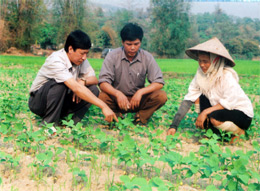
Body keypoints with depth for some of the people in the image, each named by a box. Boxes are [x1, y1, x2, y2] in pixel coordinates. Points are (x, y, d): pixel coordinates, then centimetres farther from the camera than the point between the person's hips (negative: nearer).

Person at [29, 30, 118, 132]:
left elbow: (94, 79, -1)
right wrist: (103, 106, -44)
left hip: (60, 102, 6)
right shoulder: (56, 61, -29)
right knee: (59, 85, -37)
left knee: (93, 89, -14)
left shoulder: (81, 60, -7)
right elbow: (76, 88, -40)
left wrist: (83, 81, -26)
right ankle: (48, 124, -22)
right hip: (38, 101, -6)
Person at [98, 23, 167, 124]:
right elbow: (103, 82, -18)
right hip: (118, 98, -1)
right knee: (103, 97, -33)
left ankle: (141, 116, -6)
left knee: (161, 96, -24)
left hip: (138, 99, 1)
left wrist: (141, 92, -29)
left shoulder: (147, 57, -7)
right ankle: (117, 116, -5)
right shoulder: (113, 56, -11)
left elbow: (159, 82, -11)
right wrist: (117, 93, -38)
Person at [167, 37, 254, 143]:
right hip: (222, 110, 6)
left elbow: (229, 103, -28)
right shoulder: (201, 74, -6)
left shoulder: (226, 76, -23)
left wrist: (205, 112, -30)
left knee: (214, 118, -33)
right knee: (198, 97, -9)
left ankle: (239, 132, -1)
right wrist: (174, 125, -18)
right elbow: (188, 99, -11)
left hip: (243, 115, -6)